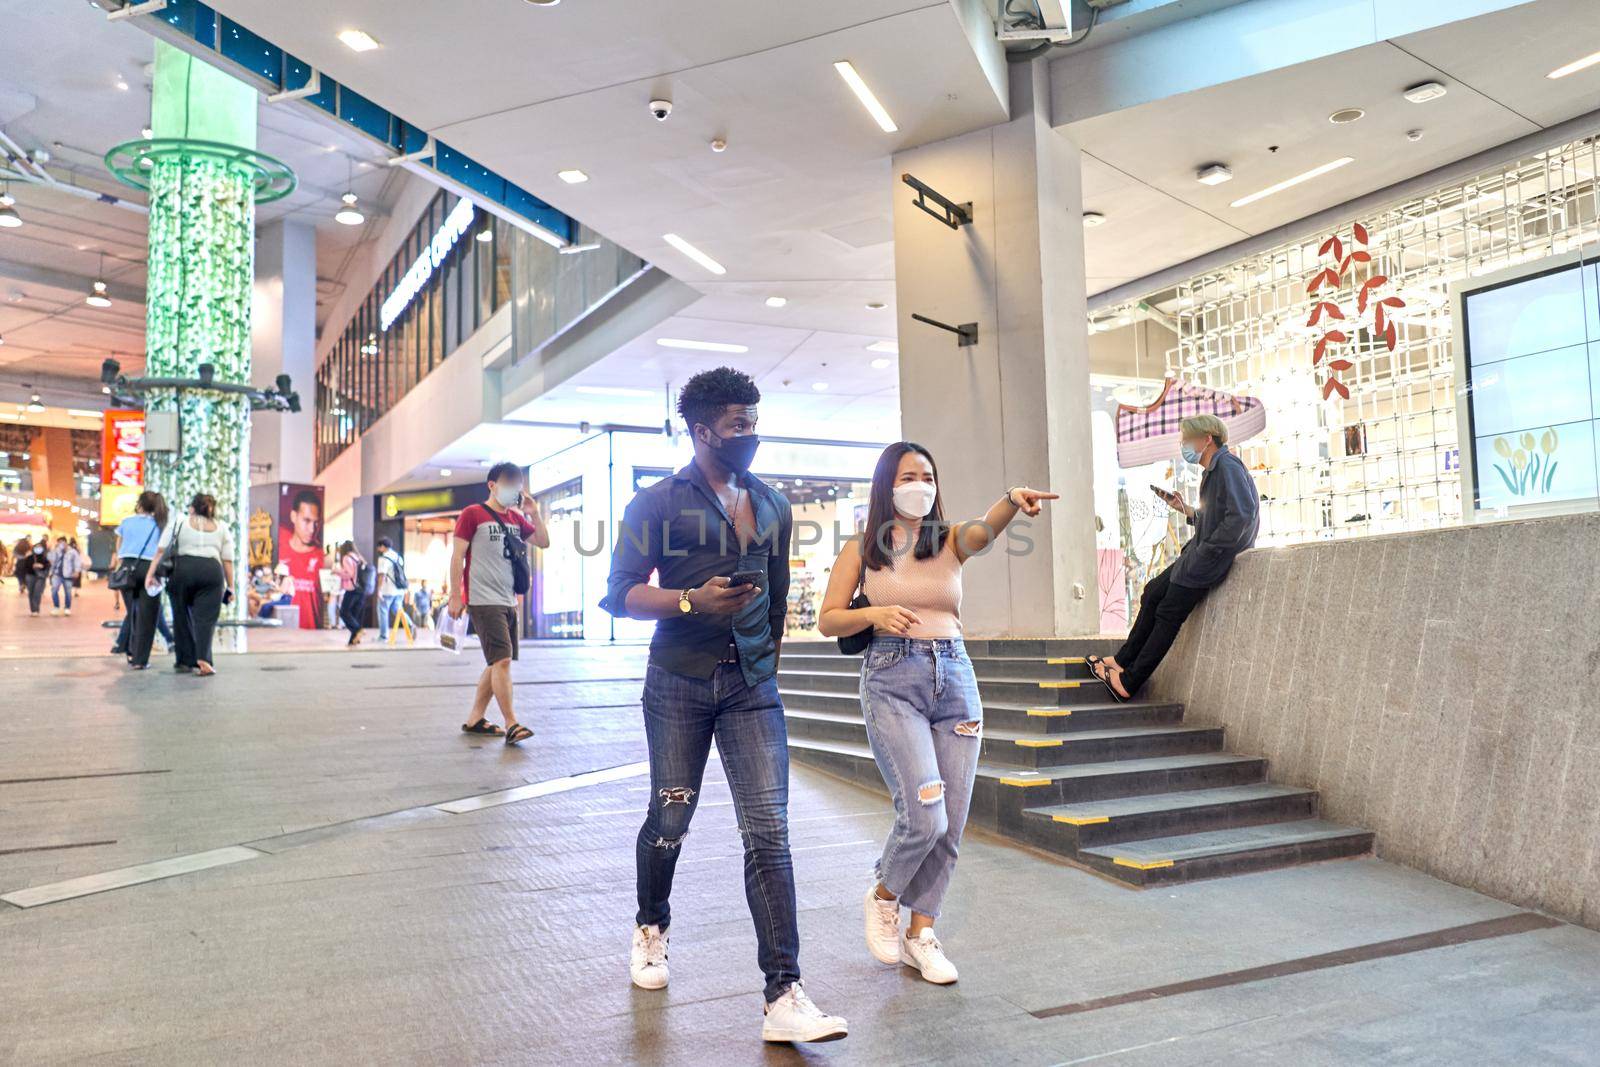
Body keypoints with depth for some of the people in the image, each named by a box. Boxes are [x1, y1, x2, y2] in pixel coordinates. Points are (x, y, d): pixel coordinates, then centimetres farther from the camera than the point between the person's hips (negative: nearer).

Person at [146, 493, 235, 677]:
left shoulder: (179, 522, 17)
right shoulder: (222, 527, 20)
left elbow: (161, 551, 9)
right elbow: (227, 560, 13)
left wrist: (150, 575, 9)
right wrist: (230, 587, 15)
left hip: (183, 569, 0)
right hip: (212, 570, 0)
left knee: (182, 618, 12)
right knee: (205, 618, -2)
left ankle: (185, 661, 15)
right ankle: (202, 658, -21)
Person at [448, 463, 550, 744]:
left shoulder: (516, 518, 15)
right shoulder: (473, 514, -3)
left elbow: (544, 542, 14)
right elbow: (457, 556, -6)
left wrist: (534, 512, 3)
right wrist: (455, 596, -10)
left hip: (508, 602, 8)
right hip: (484, 601, -8)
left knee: (497, 662, 11)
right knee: (502, 659, -14)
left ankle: (474, 719, 21)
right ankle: (511, 725, -12)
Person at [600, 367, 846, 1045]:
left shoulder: (773, 507, 11)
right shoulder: (657, 504, -2)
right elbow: (621, 595, -6)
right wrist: (691, 601, -21)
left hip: (752, 686, 3)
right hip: (679, 683, -2)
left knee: (769, 832, -7)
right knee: (670, 819, 9)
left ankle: (783, 997, -5)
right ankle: (651, 927, 41)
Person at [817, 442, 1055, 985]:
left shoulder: (950, 540, 7)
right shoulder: (861, 549, 4)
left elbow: (984, 531, -16)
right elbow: (828, 621, 5)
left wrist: (1013, 501, -38)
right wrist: (875, 614, -15)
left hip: (955, 679, 3)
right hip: (892, 681, -3)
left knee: (950, 823, 4)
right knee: (924, 815, -14)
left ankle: (920, 932, 23)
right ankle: (883, 894, 17)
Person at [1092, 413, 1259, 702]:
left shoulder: (1228, 467, -16)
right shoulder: (1215, 470, 16)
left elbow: (1241, 515, -28)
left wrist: (1206, 550, -23)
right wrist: (1185, 509, 8)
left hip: (1212, 559, -10)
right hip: (1202, 555, 10)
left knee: (1168, 614, -5)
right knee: (1153, 592, 15)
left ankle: (1129, 682, 2)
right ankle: (1123, 661, 22)